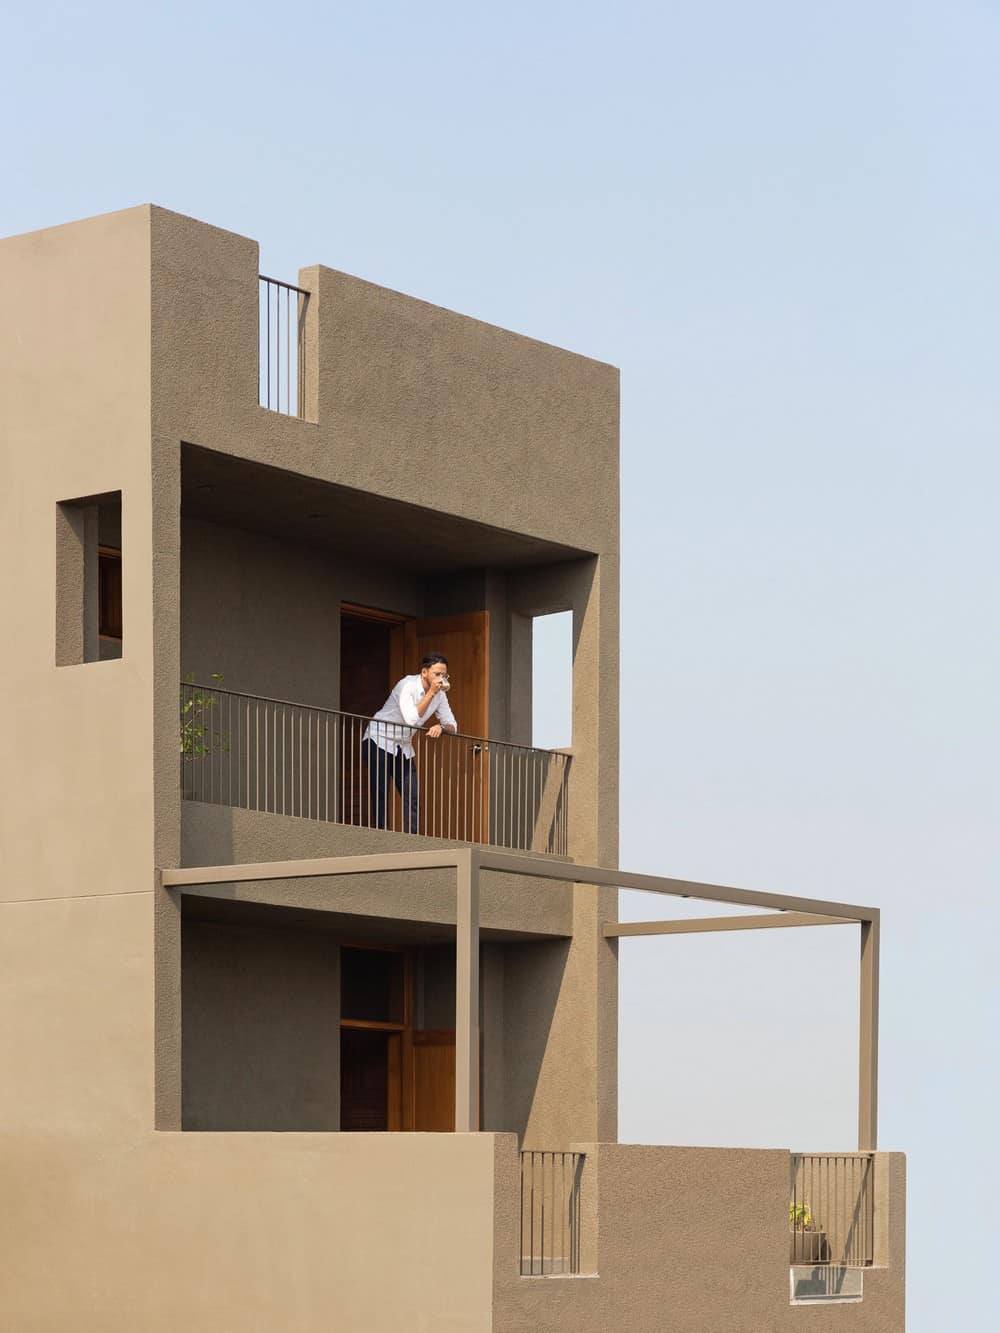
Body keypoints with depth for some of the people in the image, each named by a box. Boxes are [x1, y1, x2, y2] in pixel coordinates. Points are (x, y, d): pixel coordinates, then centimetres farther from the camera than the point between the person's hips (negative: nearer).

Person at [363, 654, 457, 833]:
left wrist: (441, 727, -22)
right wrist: (431, 692, -30)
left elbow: (452, 726, 1)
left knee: (412, 797, -5)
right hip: (379, 741, -7)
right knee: (380, 796, -10)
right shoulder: (408, 685, -21)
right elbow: (411, 719, -34)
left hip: (403, 747, 7)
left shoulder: (439, 695, -1)